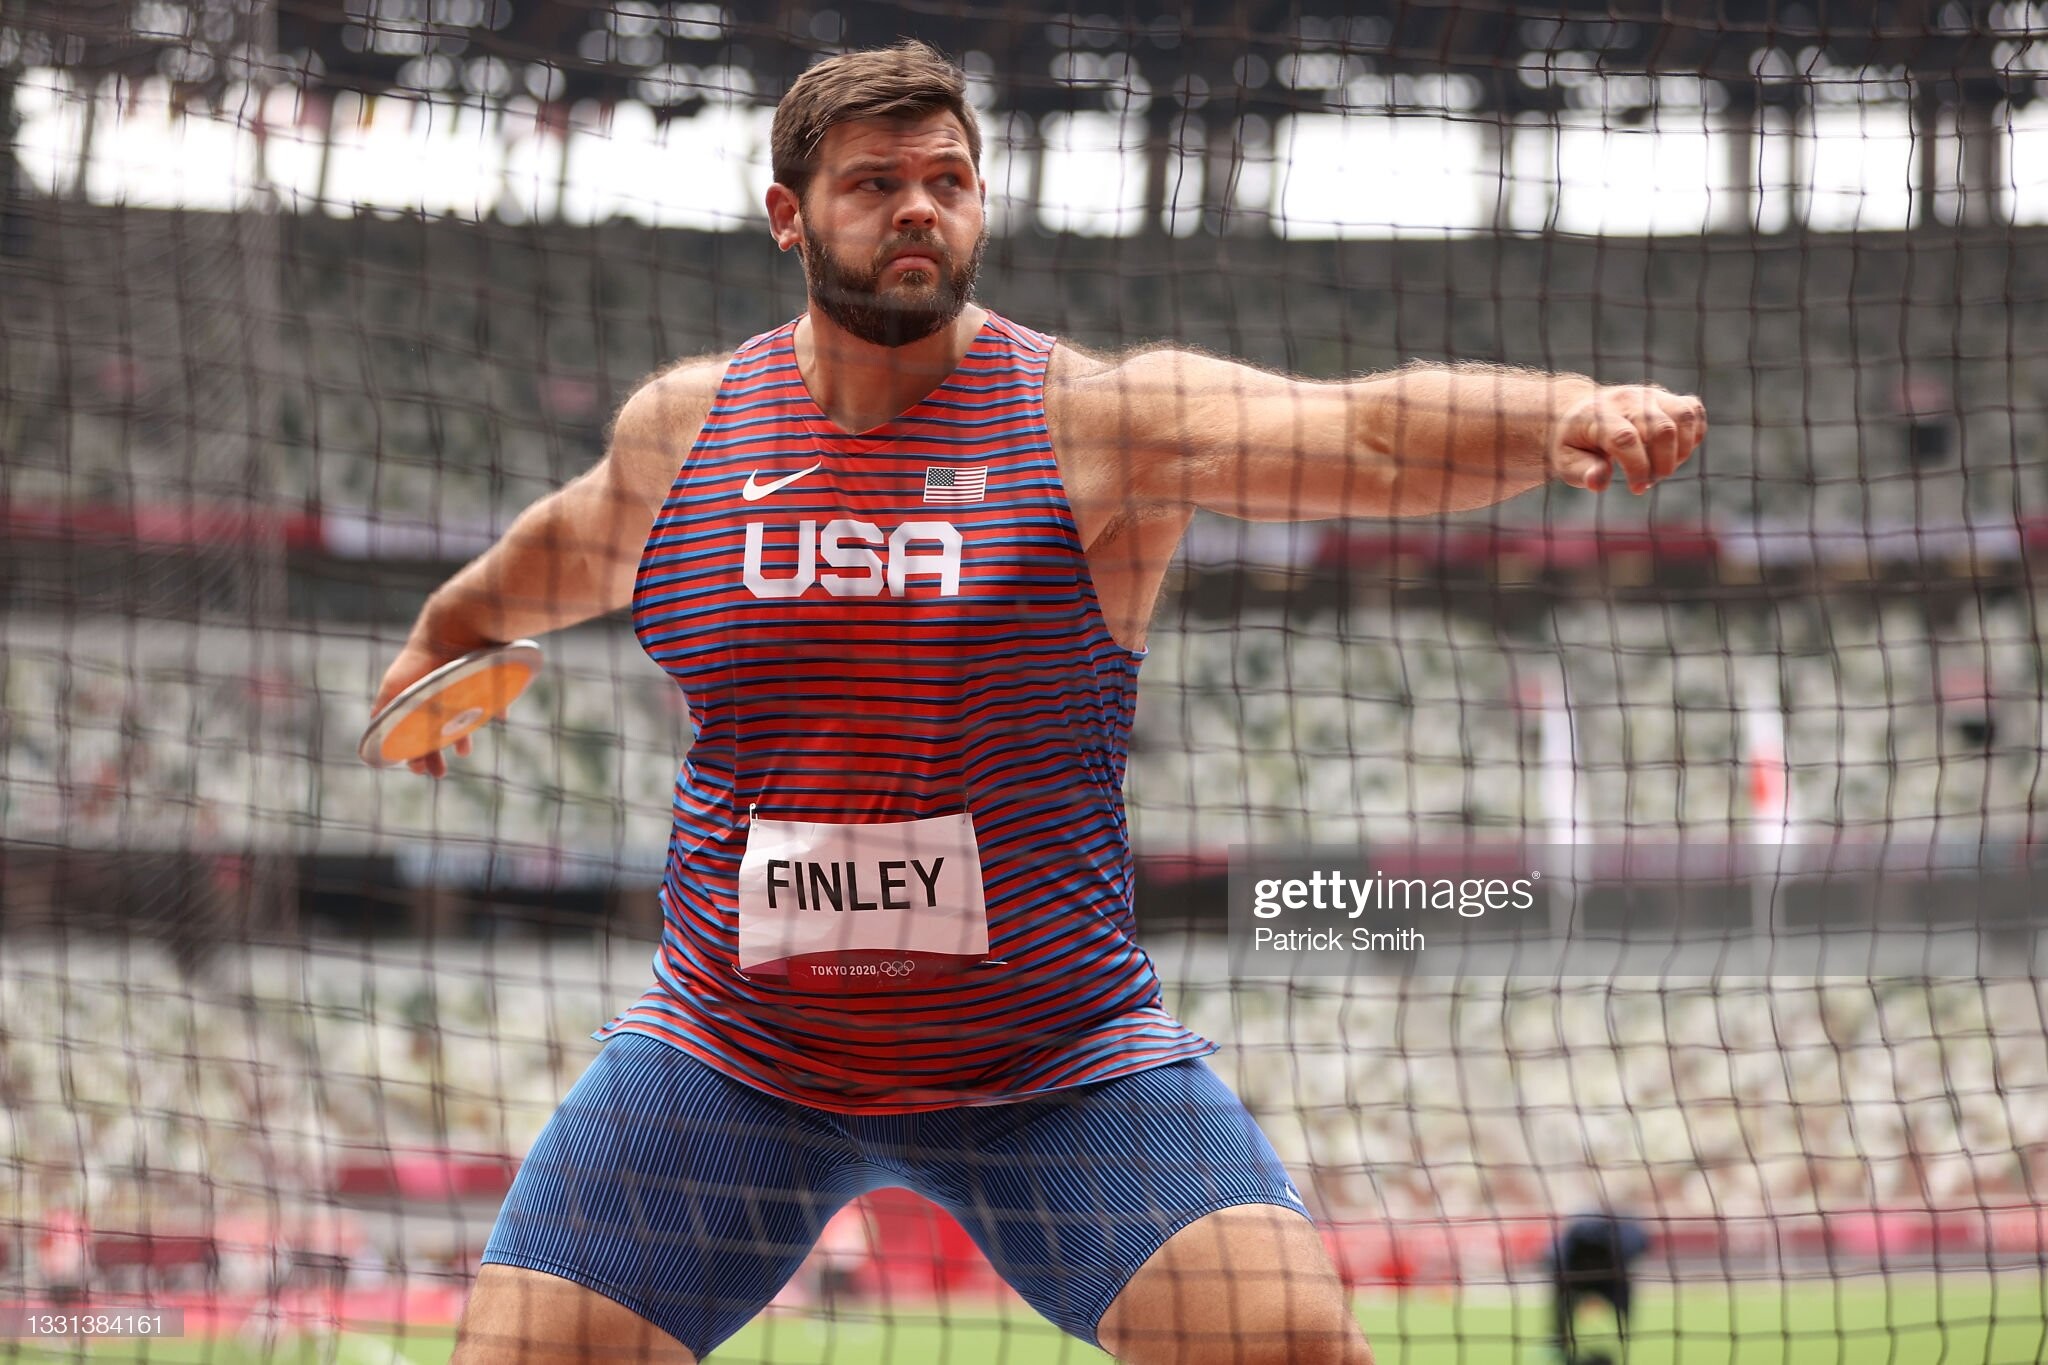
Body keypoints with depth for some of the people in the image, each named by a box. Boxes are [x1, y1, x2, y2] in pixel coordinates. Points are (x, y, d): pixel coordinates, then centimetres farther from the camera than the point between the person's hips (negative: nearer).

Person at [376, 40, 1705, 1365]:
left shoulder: (1099, 417, -9)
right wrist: (447, 633, 44)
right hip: (729, 1051, 3)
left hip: (1065, 1066, -2)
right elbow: (572, 546, 26)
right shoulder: (682, 424, 2)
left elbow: (1371, 431, -25)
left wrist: (1568, 411, -43)